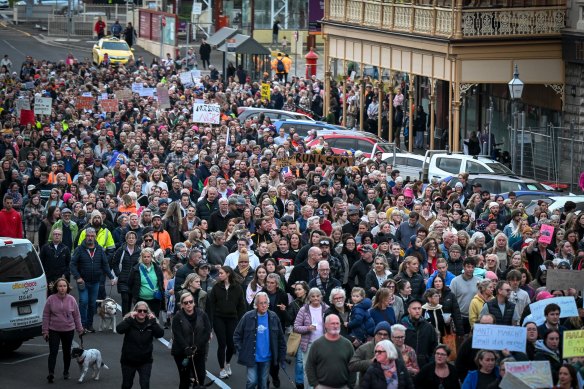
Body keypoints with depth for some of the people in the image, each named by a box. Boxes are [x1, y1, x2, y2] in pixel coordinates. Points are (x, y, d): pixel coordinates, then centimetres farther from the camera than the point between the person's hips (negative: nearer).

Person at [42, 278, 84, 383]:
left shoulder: (71, 299, -2)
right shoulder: (51, 299, -7)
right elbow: (46, 316, -2)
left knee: (67, 352, 13)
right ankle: (51, 373, -15)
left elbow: (76, 315, 6)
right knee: (53, 352, -10)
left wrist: (80, 329, 7)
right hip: (54, 331, -2)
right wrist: (45, 331, -3)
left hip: (68, 331, 2)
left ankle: (66, 372, 29)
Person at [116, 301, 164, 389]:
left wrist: (153, 321, -24)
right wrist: (130, 318, -28)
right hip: (128, 360, 0)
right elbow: (119, 329, -26)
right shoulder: (130, 322, -7)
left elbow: (160, 334, -17)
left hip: (145, 361, 0)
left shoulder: (150, 323, -3)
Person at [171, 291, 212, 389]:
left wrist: (197, 346, -16)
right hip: (181, 353, -2)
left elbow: (207, 333, -5)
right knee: (185, 380, 1)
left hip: (199, 352, 2)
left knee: (200, 378, -1)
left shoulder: (202, 315, 1)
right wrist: (186, 349, -26)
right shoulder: (177, 317, -6)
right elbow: (178, 336, -14)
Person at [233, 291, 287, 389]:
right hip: (252, 358, -2)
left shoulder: (273, 318, -1)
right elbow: (237, 335, 1)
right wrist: (240, 351, -6)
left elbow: (281, 339, 6)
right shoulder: (248, 317, -7)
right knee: (252, 381, -9)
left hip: (266, 358, 2)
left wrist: (282, 357, 7)